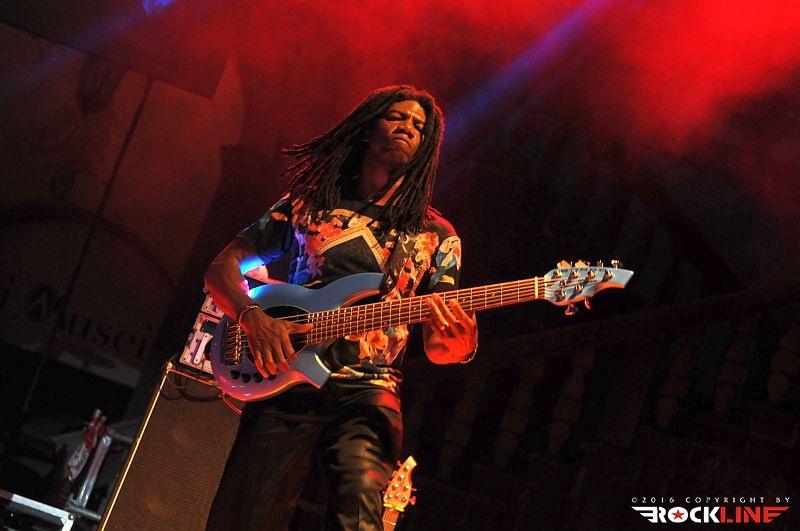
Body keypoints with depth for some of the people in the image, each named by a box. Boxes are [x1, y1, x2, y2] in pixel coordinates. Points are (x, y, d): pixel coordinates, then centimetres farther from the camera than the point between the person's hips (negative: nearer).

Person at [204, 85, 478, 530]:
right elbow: (223, 266, 14)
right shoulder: (307, 204, 14)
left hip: (368, 393, 0)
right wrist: (254, 318, -7)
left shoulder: (436, 236, 14)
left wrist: (458, 342, -17)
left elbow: (436, 348, 9)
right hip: (286, 379, 1)